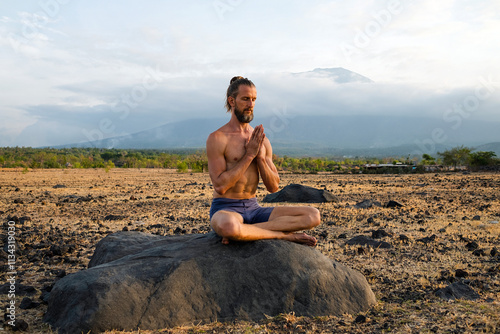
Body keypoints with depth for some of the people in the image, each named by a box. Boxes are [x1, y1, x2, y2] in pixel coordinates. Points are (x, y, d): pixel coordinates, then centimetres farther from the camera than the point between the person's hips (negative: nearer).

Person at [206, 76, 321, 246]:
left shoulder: (262, 140, 10)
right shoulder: (217, 138, -7)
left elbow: (273, 187, 7)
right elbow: (220, 186, -16)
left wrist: (260, 156, -8)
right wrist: (249, 155, -14)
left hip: (254, 208, 5)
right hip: (225, 210, -5)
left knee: (313, 215, -13)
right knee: (227, 225, -45)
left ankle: (247, 231, -20)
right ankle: (284, 235, -18)